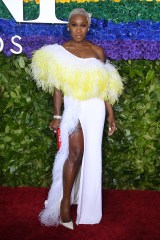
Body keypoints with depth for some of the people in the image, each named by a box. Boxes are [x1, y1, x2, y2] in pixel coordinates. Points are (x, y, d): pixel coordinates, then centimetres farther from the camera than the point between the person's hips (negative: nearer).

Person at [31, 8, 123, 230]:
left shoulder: (97, 51, 4)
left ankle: (85, 201, 25)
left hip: (95, 107, 2)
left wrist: (111, 114, 7)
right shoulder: (60, 51, 1)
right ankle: (65, 202, 3)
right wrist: (57, 116, -3)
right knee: (75, 153, -10)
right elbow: (58, 87, 0)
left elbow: (105, 86, 7)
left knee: (91, 155, 7)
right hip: (73, 106, -2)